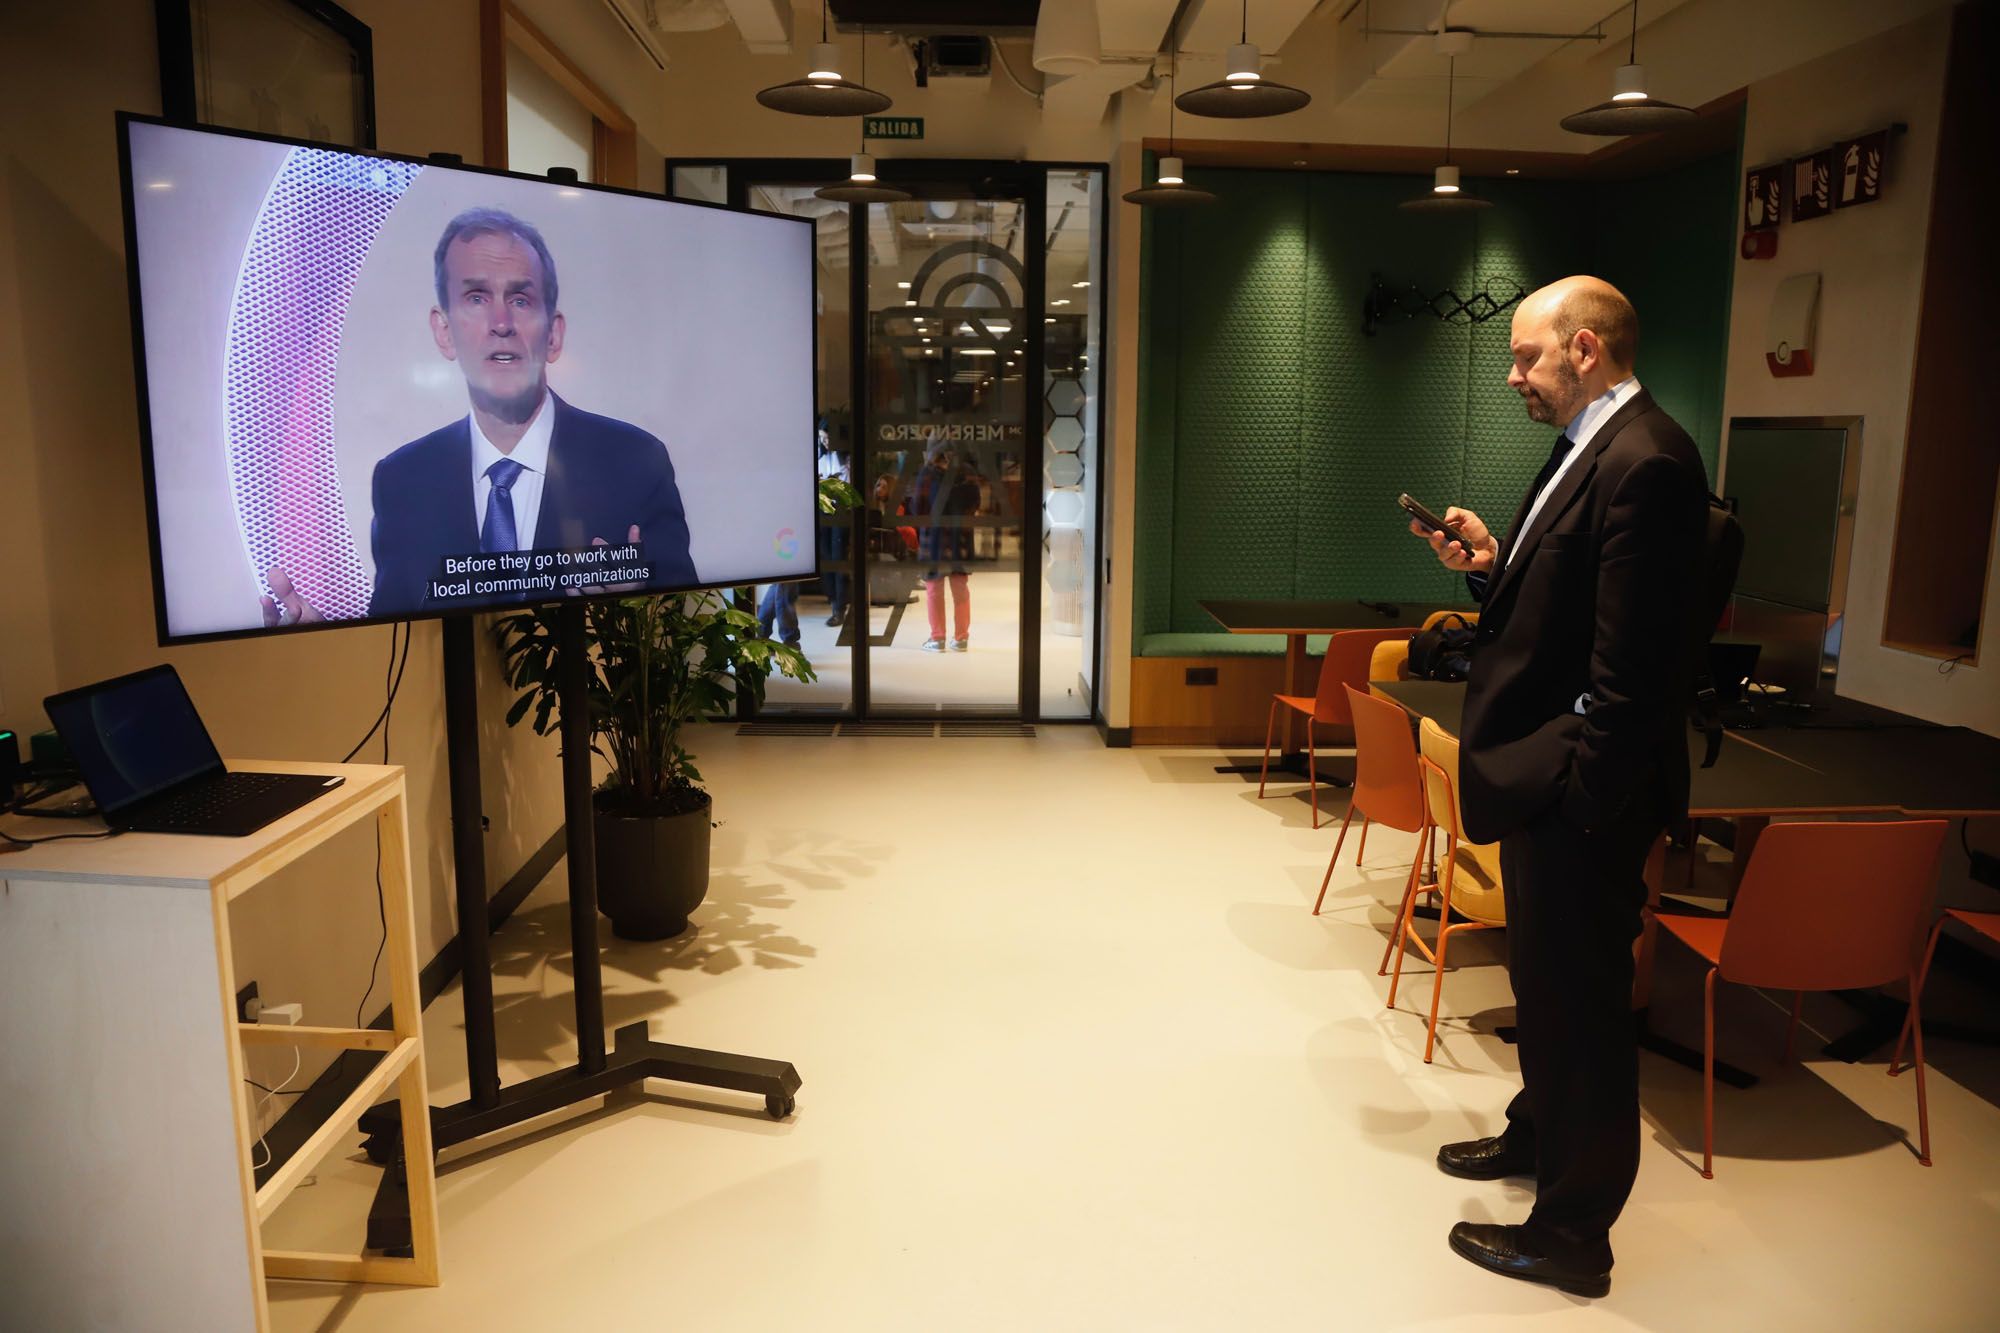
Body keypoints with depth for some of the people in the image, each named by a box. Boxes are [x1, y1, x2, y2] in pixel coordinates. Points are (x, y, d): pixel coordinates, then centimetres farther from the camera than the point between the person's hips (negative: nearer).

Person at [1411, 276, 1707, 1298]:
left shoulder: (1644, 461, -20)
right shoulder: (1587, 447, 12)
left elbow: (1629, 664, -24)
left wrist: (1573, 788, -23)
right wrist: (1488, 565, 1)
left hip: (1583, 791, -10)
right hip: (1545, 777, 10)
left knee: (1580, 1000, 4)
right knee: (1543, 978, 25)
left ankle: (1573, 1233, 20)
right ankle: (1540, 1133, 47)